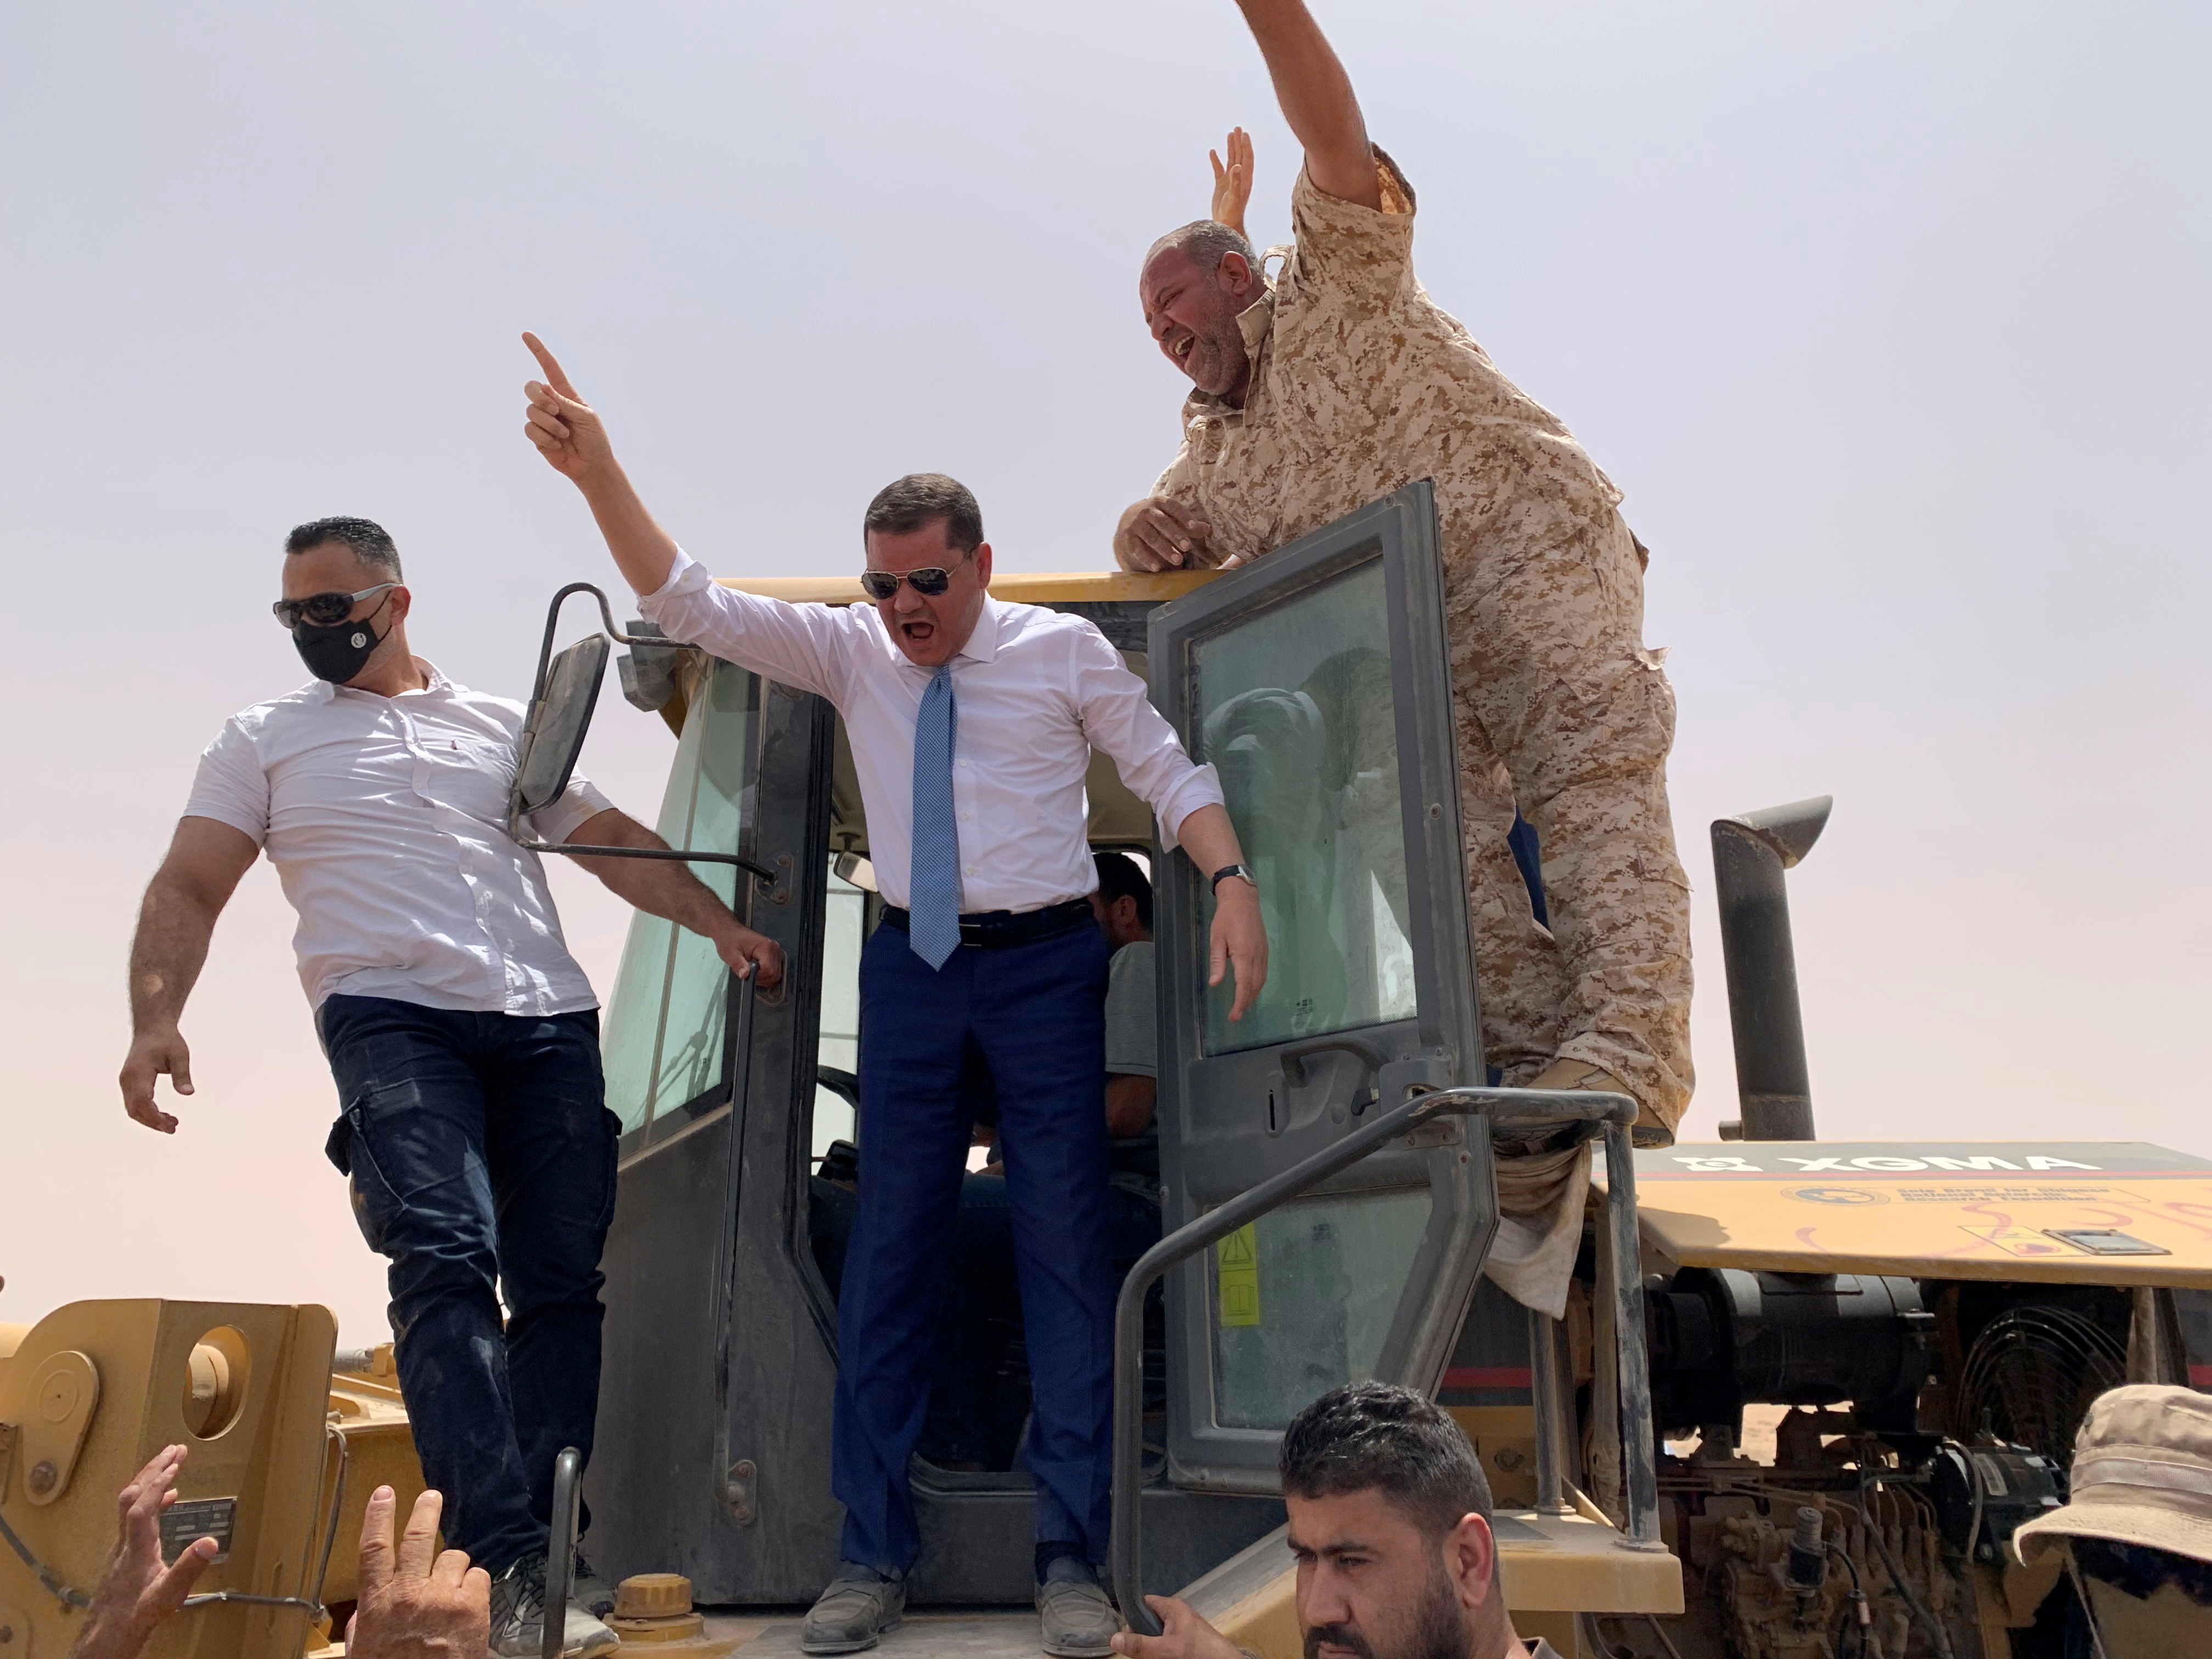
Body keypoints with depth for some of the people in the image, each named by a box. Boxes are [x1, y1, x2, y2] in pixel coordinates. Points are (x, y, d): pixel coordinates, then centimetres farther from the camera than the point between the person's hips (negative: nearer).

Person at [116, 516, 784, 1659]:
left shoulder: (503, 726, 22)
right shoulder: (266, 739, 17)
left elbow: (617, 846, 22)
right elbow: (187, 890, 9)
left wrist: (721, 924, 11)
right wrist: (155, 1018, -8)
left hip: (548, 1022, 3)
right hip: (392, 1018, -2)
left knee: (563, 1282, 0)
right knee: (447, 1265, -20)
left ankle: (545, 1550, 9)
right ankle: (502, 1565, -20)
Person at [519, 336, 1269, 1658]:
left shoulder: (1064, 650, 1)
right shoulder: (849, 652, 6)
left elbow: (1171, 771, 3)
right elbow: (690, 604, -1)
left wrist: (1233, 882, -14)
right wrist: (596, 471, -13)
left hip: (1047, 965, -2)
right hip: (912, 966, 3)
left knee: (1066, 1242, 0)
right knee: (891, 1246, 5)